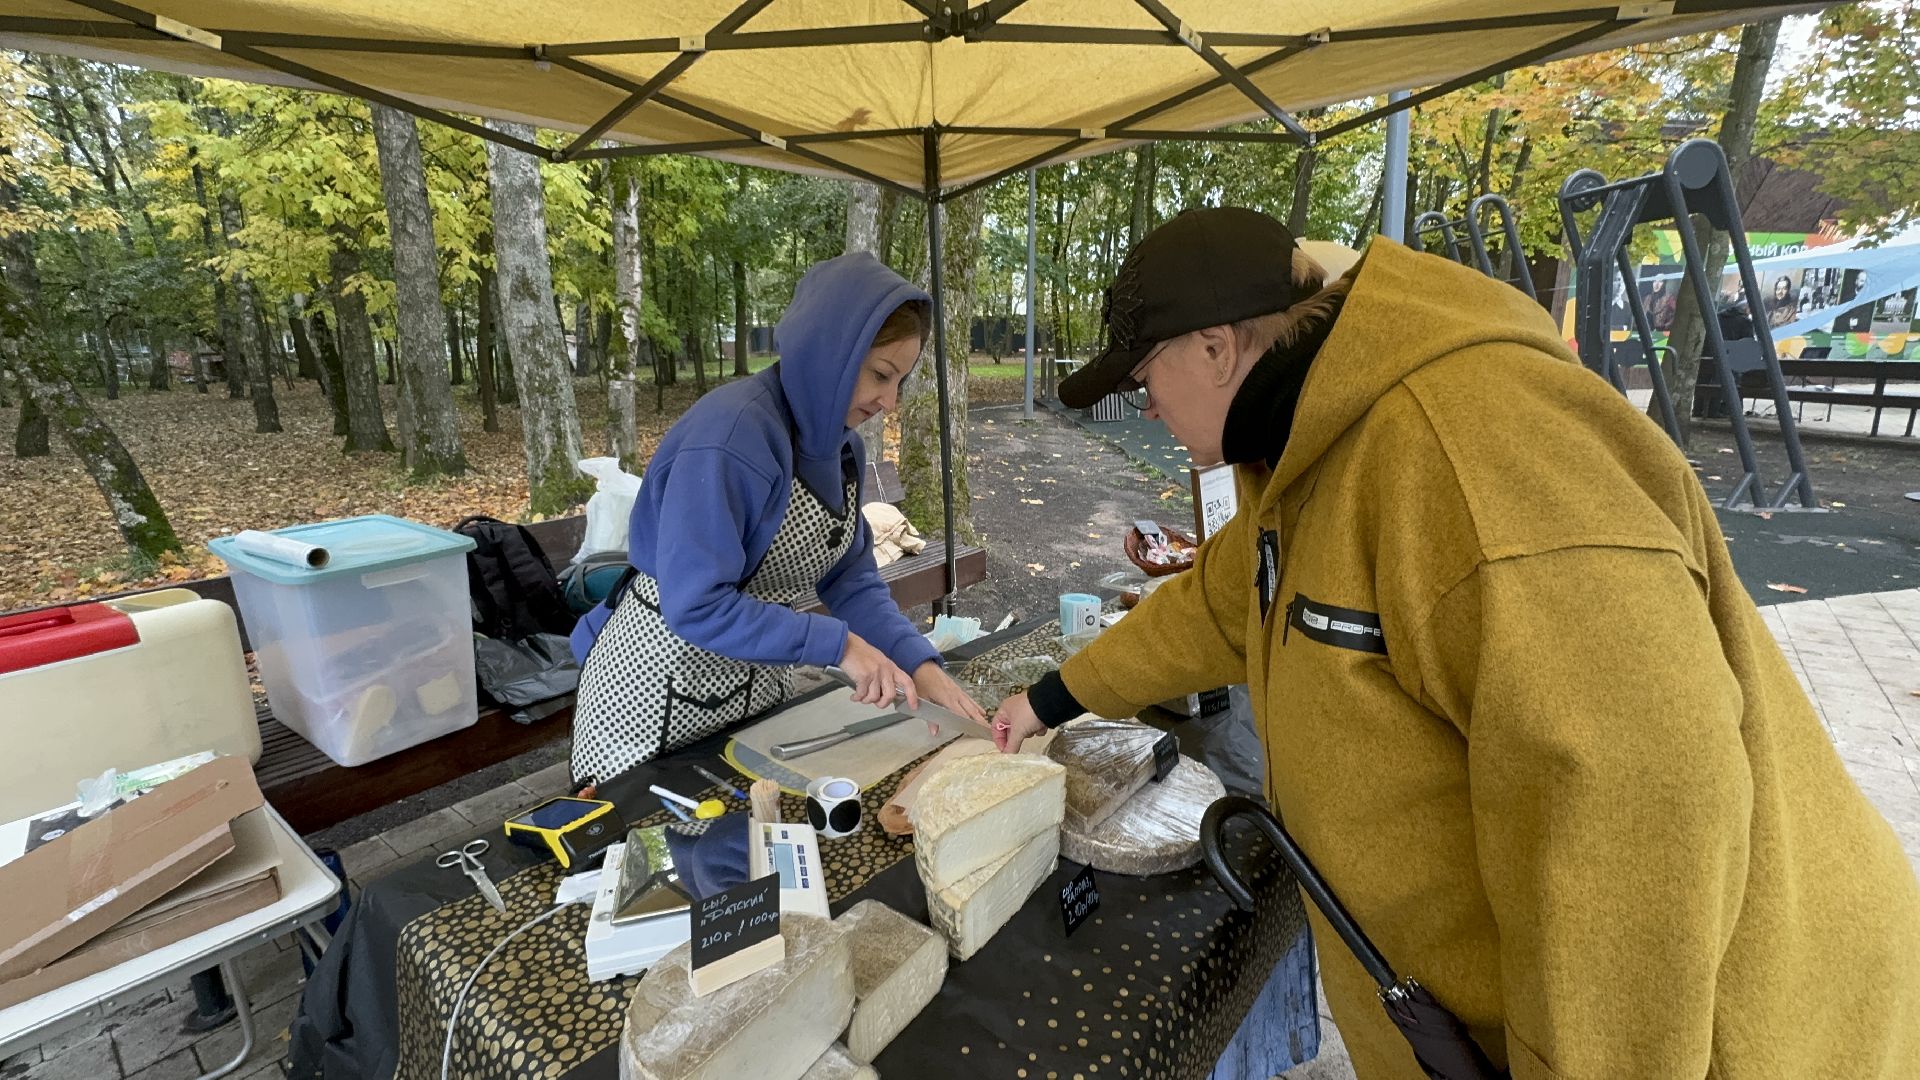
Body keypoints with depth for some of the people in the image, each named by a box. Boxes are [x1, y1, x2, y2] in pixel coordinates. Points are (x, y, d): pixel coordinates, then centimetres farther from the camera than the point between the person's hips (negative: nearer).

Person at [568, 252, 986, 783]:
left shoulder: (842, 442, -3)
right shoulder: (730, 435, -27)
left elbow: (851, 578, -1)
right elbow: (695, 605, -28)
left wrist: (921, 666, -13)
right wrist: (838, 645, -28)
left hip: (759, 686, 7)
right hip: (655, 694, -7)